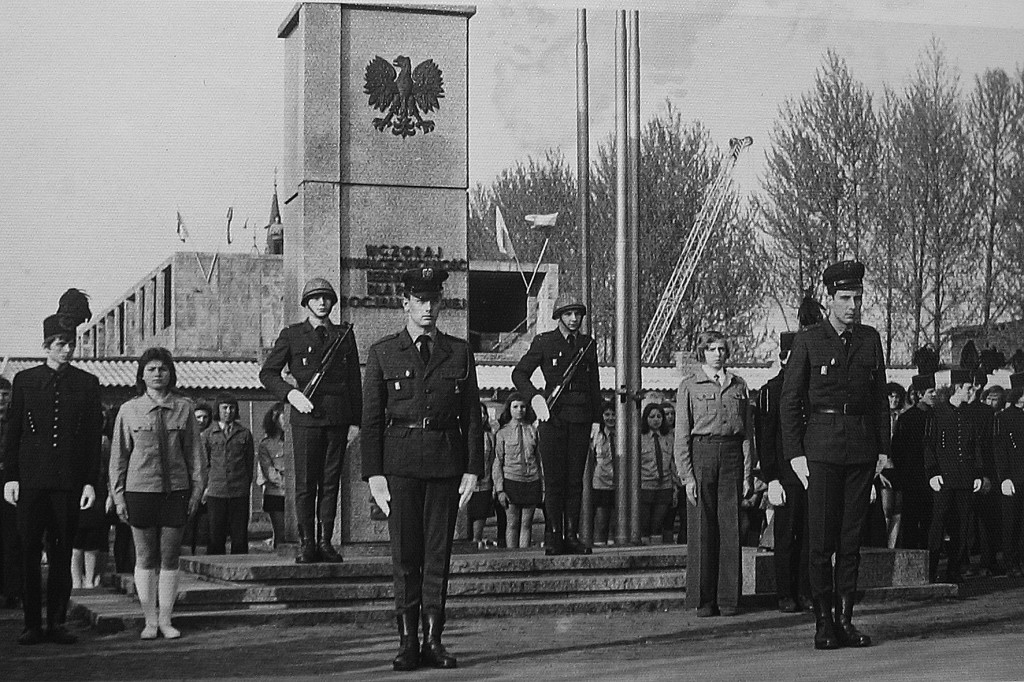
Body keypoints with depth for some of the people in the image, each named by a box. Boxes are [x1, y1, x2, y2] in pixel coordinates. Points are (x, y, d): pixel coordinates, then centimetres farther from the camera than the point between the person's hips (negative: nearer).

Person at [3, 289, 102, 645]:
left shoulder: (87, 383, 6)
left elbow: (94, 437, 5)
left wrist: (91, 482, -1)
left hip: (69, 480, 0)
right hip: (31, 479, 0)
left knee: (62, 553, 4)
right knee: (29, 553, 0)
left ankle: (56, 623, 11)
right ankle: (32, 625, 7)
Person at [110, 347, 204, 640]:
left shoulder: (183, 407, 5)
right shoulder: (129, 410, 3)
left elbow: (194, 450, 9)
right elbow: (119, 455, 6)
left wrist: (197, 487, 4)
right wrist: (118, 495, 2)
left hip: (176, 489, 1)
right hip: (140, 490, 0)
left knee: (170, 558, 3)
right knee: (146, 559, 4)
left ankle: (166, 620, 12)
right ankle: (150, 621, 13)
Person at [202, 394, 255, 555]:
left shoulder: (245, 434, 9)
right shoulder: (208, 434, 9)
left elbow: (250, 463, 12)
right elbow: (204, 463, 11)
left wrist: (246, 486, 7)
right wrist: (206, 485, 3)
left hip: (240, 492, 0)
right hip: (216, 492, 0)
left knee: (239, 534, 0)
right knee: (215, 535, -1)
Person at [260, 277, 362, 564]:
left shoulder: (344, 335, 13)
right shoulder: (291, 336, 7)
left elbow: (355, 381, 14)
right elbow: (267, 373, 7)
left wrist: (355, 420, 7)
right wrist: (290, 393, -10)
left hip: (338, 418, 2)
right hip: (306, 417, -2)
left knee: (330, 482, 3)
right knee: (305, 483, -3)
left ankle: (325, 542, 7)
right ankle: (306, 543, 2)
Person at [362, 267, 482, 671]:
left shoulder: (459, 352, 10)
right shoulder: (382, 353, 6)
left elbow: (472, 415, 10)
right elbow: (371, 418, 4)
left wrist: (473, 470, 2)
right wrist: (374, 473, -4)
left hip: (446, 459, 1)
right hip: (400, 461, -1)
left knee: (439, 551, 3)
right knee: (405, 553, -1)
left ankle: (433, 640, 9)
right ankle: (407, 642, 4)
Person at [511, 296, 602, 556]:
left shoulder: (588, 344, 14)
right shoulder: (544, 342, 4)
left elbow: (595, 385, 17)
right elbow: (519, 373, 6)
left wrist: (596, 419, 11)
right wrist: (534, 397, -11)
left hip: (580, 418, 3)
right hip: (552, 417, -3)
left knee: (575, 480, 2)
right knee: (554, 480, -4)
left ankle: (572, 536, 5)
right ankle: (553, 537, -1)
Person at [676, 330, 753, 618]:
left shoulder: (738, 385, 13)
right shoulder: (689, 386, 4)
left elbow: (747, 432, 12)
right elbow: (681, 434, 1)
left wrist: (748, 473, 4)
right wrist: (687, 475, -7)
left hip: (732, 454, 2)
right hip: (700, 452, -2)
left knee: (730, 528, 0)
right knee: (702, 528, -2)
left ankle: (728, 599, 6)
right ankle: (703, 600, 4)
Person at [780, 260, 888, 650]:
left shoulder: (870, 339, 11)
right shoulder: (808, 341, 0)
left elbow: (880, 398, 15)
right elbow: (790, 402, 0)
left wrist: (883, 449, 8)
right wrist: (795, 454, -7)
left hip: (862, 449, 3)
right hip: (821, 448, -3)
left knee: (851, 539, 5)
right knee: (821, 540, -4)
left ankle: (845, 620, 11)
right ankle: (823, 622, 2)